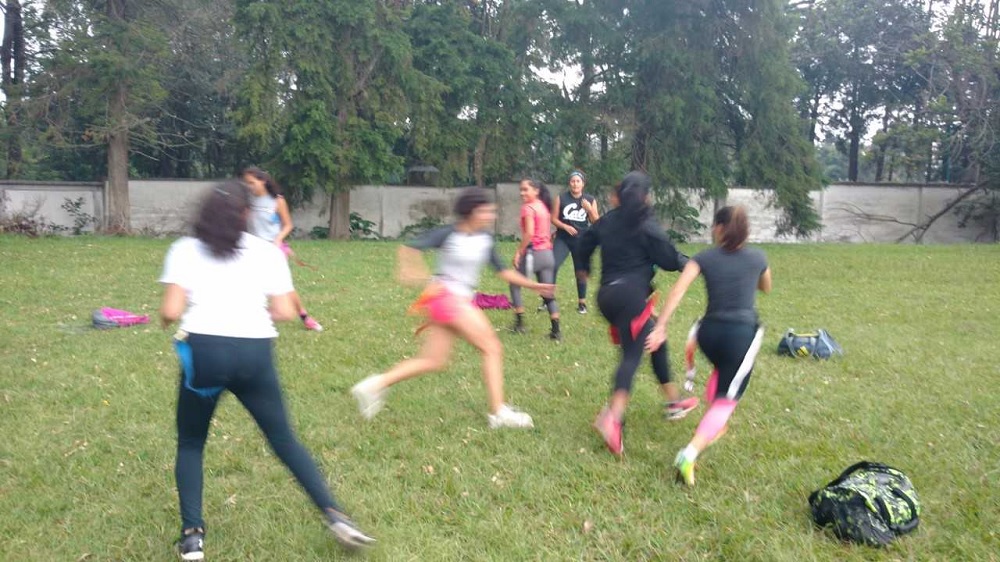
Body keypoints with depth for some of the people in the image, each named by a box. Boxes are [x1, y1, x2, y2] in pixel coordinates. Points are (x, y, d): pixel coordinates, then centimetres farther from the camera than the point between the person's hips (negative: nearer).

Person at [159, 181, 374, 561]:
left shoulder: (185, 249, 5)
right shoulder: (267, 252, 8)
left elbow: (171, 311, -4)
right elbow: (284, 312, 1)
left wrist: (165, 320, 18)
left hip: (204, 350, -1)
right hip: (255, 352, 1)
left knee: (190, 444, 21)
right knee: (284, 440, 15)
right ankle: (335, 516, 10)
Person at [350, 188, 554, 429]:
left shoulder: (485, 239, 7)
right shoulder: (449, 234, -12)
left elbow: (502, 271, 15)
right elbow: (410, 248, -17)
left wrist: (534, 285, 12)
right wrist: (411, 271, -31)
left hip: (462, 300, 8)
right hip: (446, 297, -8)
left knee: (433, 361, 9)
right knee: (492, 348, -9)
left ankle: (376, 385, 14)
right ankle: (499, 412, -3)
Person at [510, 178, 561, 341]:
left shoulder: (528, 207, -10)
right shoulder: (544, 206, 14)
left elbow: (529, 233, -21)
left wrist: (519, 252, -16)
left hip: (534, 253, -7)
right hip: (548, 254, 7)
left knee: (515, 284, 13)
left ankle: (520, 323, 11)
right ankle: (556, 330, 3)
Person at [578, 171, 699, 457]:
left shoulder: (607, 221, 13)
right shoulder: (647, 226, -5)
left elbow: (585, 242, 24)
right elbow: (669, 259, -5)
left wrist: (585, 267, 42)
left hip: (607, 294, 8)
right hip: (630, 294, -8)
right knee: (632, 354, -13)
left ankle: (674, 401, 31)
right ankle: (613, 417, -33)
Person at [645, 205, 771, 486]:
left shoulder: (704, 258, 2)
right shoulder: (757, 257, 6)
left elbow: (678, 289, -13)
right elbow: (766, 288, 26)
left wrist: (660, 327, -14)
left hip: (709, 332, 2)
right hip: (743, 334, -2)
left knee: (722, 371, 36)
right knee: (726, 401, -1)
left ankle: (714, 427, 45)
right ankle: (690, 453, -21)